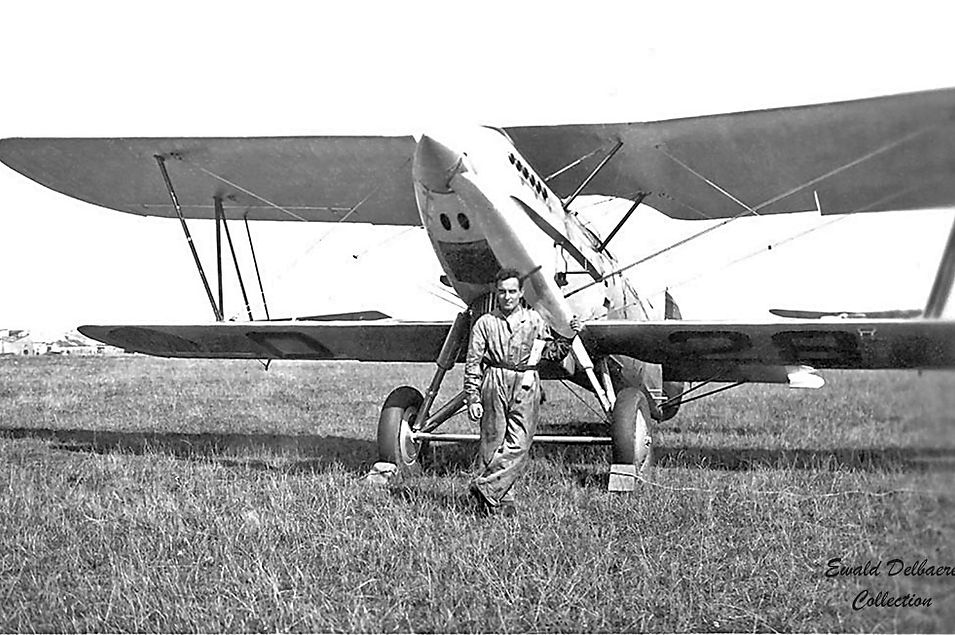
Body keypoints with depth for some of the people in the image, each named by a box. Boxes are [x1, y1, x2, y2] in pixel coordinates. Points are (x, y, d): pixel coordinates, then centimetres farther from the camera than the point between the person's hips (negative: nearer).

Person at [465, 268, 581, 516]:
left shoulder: (535, 320, 12)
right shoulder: (485, 323, 7)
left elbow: (553, 354, 18)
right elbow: (473, 363, 6)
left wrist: (568, 336, 2)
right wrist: (473, 398, 0)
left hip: (526, 386, 1)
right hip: (494, 384, -1)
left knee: (518, 445, -9)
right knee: (493, 442, 1)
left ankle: (485, 487, -4)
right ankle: (503, 499, 10)